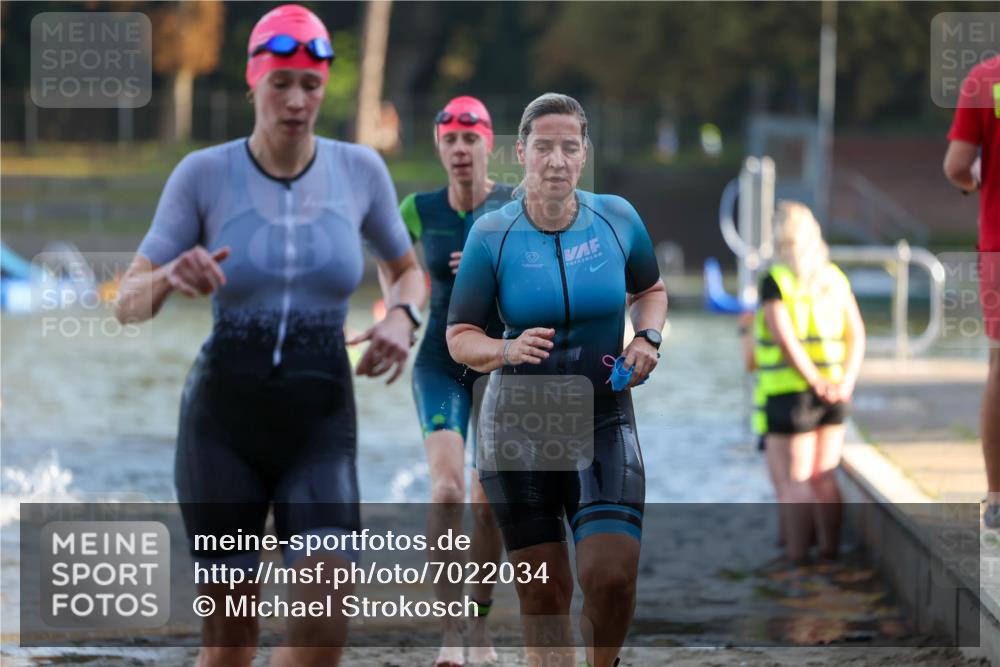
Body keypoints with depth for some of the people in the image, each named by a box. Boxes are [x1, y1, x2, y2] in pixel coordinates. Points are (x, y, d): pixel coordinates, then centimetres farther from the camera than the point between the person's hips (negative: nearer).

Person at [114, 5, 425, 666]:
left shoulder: (359, 169, 0)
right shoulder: (204, 173, -5)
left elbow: (410, 270, 17)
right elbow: (130, 303, -3)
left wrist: (402, 319, -7)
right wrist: (171, 277, -26)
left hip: (320, 422, 1)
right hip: (224, 419, -1)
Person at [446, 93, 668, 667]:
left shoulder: (618, 218, -2)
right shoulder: (492, 235, -7)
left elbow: (650, 288, 17)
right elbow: (460, 337, -3)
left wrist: (648, 338, -3)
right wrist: (507, 350, -23)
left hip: (604, 421, 1)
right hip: (518, 425, 0)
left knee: (613, 576, -15)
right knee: (544, 592, 0)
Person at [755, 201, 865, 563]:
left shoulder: (775, 282, -10)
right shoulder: (836, 279, 8)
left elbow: (786, 339, -17)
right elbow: (857, 335, 6)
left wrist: (816, 383, -14)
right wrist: (846, 383, -1)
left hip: (790, 394, -5)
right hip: (834, 395, 5)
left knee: (795, 483, -2)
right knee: (825, 479, 12)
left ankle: (797, 561, -2)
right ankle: (830, 553, 14)